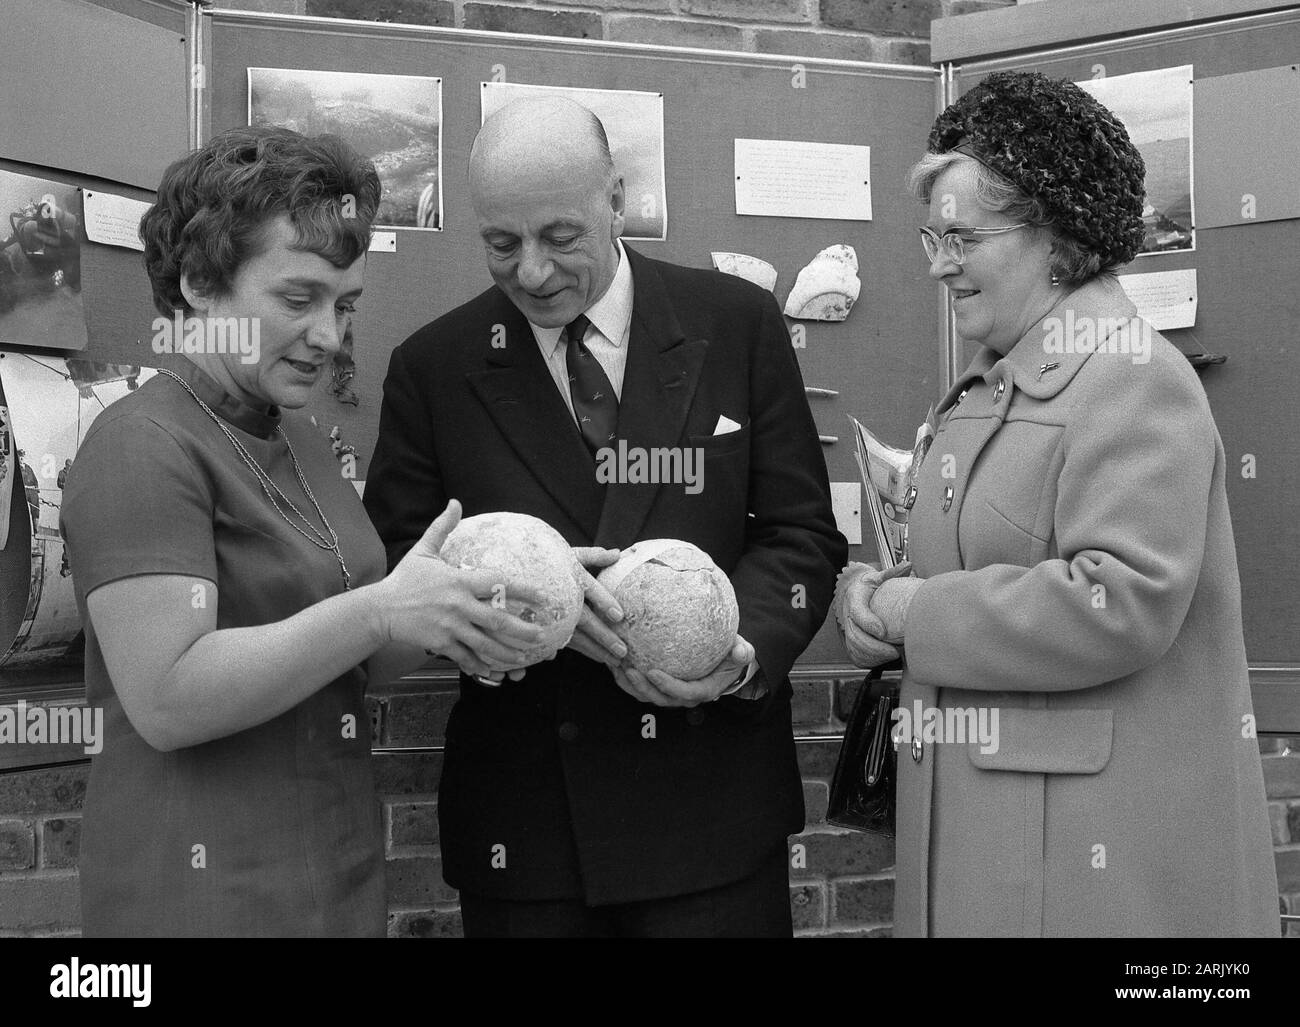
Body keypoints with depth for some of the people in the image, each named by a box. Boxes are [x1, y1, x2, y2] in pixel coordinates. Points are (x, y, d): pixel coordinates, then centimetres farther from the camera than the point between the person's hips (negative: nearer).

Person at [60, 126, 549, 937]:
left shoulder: (300, 442, 11)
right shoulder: (143, 445, -14)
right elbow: (164, 699, -22)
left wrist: (444, 619, -6)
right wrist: (380, 611, -27)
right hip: (209, 891, -8)